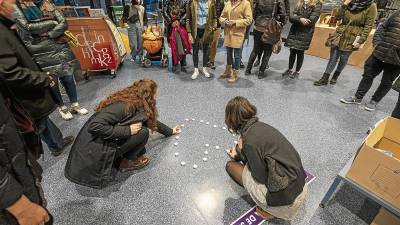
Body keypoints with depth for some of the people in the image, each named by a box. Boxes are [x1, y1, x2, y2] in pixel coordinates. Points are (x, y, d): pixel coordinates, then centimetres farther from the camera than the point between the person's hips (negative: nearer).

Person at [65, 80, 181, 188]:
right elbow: (94, 126, -30)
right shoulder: (123, 106, -27)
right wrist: (128, 130, -27)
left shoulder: (139, 105, 0)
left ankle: (118, 157, 10)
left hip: (105, 142, 8)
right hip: (93, 150, -8)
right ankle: (126, 162, 2)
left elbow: (152, 121, 17)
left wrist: (170, 131, 27)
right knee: (142, 132, -20)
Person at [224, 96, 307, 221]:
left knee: (230, 165, 0)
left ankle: (269, 208, 8)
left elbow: (261, 177, -15)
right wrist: (239, 155, 16)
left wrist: (241, 152, -6)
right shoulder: (260, 125, 0)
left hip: (286, 198, -8)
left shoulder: (249, 140, -25)